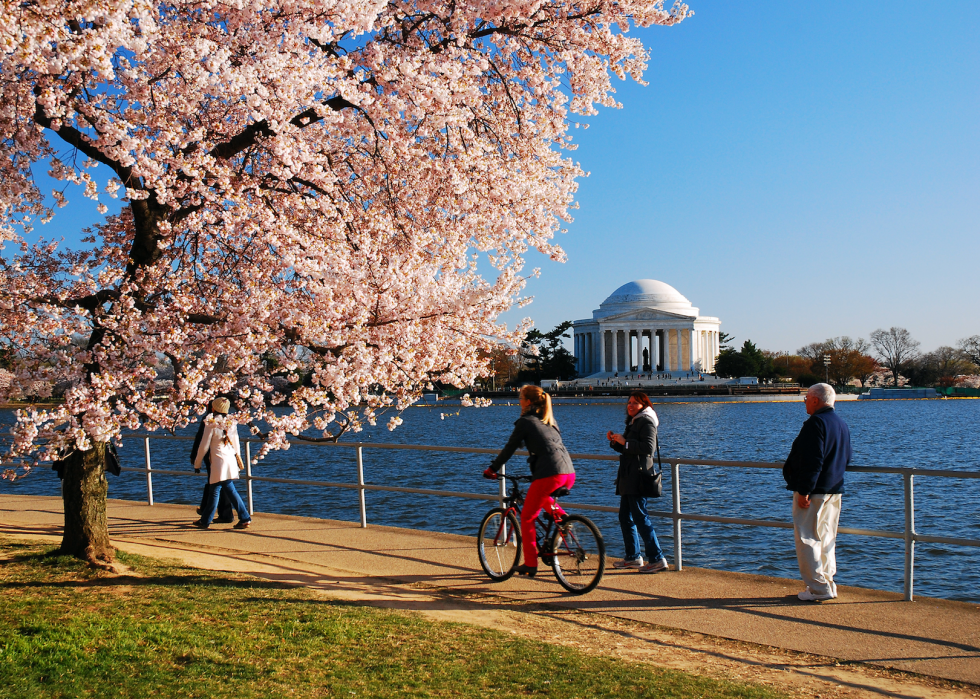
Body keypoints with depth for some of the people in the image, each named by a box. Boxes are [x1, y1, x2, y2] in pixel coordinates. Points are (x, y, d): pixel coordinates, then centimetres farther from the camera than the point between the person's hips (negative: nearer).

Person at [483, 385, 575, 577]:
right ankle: (559, 513, 12)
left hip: (549, 474, -7)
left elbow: (509, 449, 5)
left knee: (527, 518, 8)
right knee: (541, 496, 37)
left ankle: (530, 565, 8)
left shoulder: (525, 421, 2)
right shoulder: (549, 419, 23)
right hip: (569, 474, 8)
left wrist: (492, 469, 17)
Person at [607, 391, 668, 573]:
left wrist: (625, 442, -19)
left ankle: (657, 559, -7)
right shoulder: (633, 422, 21)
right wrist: (614, 441, 8)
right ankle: (633, 557, 21)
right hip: (628, 477, 10)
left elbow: (649, 447, -21)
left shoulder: (646, 422, -9)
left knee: (640, 517, -11)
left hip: (638, 476, -10)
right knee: (625, 517, 13)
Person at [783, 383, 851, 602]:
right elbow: (846, 459, 21)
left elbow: (811, 461, -22)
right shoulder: (842, 424, 14)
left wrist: (804, 491, -21)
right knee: (826, 538, 14)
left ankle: (819, 588, -4)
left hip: (813, 492, -9)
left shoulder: (816, 423, -16)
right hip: (835, 491, 9)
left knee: (807, 538, -4)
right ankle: (828, 584, 18)